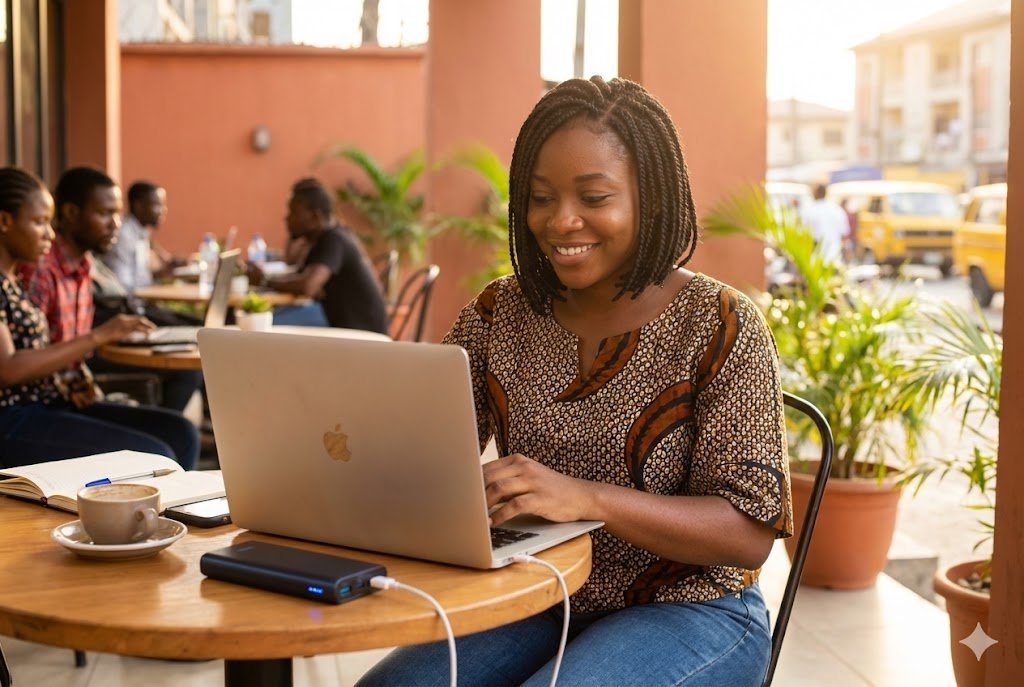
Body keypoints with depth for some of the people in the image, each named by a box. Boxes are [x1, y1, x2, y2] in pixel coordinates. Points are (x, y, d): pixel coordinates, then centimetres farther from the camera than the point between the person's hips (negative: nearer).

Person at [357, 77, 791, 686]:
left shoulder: (721, 328, -9)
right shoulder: (497, 316, 4)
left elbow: (750, 534, -15)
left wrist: (585, 498, -30)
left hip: (685, 613, -3)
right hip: (539, 606, 4)